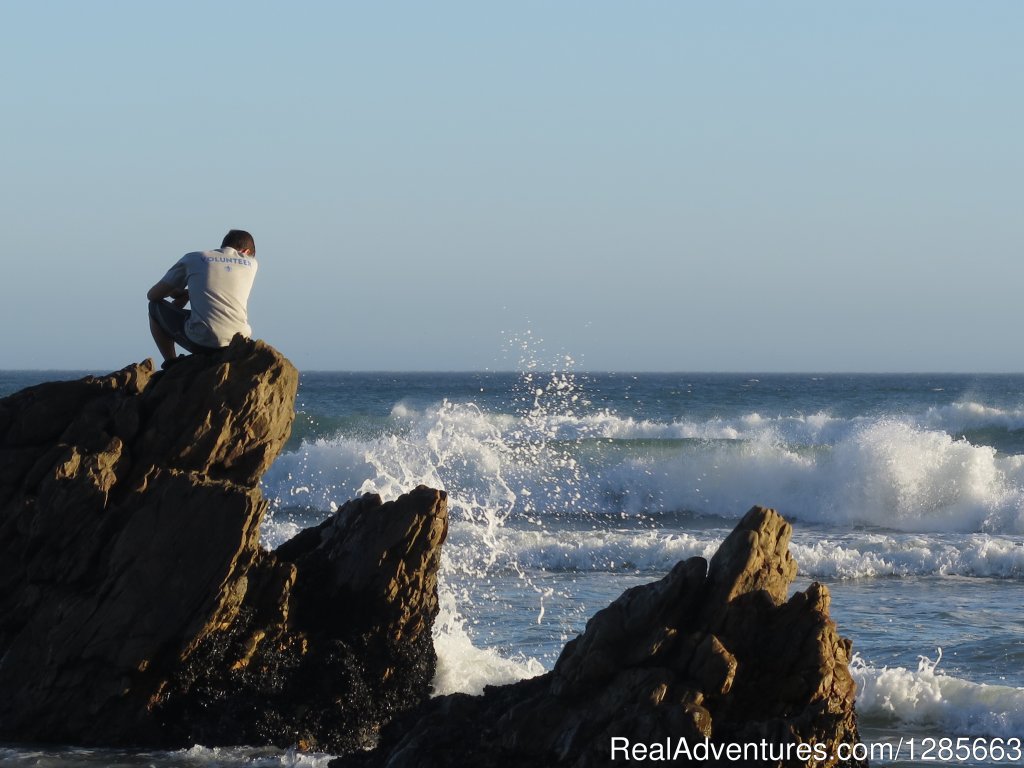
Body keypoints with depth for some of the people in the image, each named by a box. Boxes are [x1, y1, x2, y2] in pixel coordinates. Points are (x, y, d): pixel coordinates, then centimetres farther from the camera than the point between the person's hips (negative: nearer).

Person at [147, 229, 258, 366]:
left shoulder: (193, 259, 10)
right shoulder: (251, 264, 16)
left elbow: (152, 295, 16)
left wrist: (180, 293, 36)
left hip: (201, 342, -3)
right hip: (237, 343, 3)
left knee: (156, 307, 23)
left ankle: (171, 364, 13)